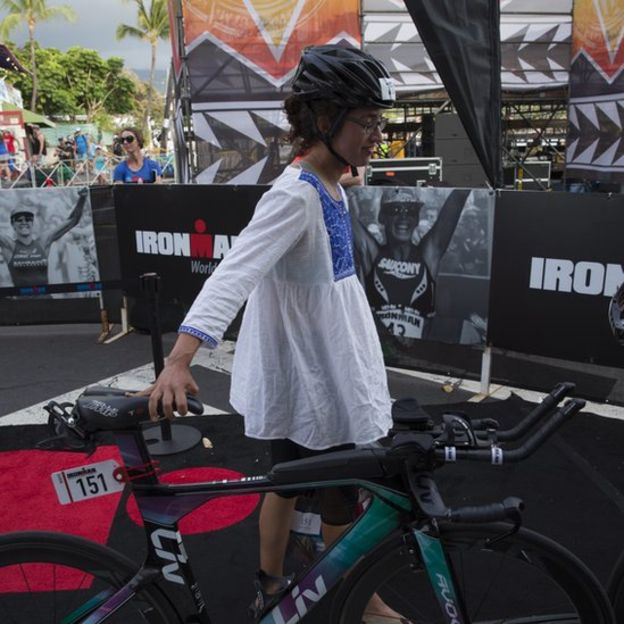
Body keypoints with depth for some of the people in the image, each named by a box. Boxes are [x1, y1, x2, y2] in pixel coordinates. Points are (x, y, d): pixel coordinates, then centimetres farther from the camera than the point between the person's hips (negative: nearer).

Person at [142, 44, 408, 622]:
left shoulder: (331, 188, 6)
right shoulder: (295, 195, -23)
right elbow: (234, 273, -35)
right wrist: (179, 360, -45)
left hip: (329, 371, 9)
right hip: (305, 380, -9)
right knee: (342, 501, 10)